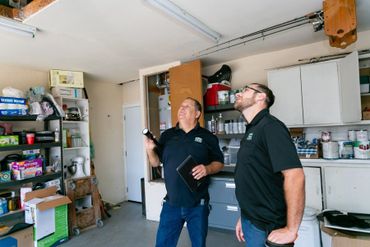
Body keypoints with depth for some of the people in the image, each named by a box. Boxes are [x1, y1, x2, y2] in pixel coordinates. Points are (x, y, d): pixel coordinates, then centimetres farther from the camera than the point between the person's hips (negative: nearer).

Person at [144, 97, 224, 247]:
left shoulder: (207, 137, -2)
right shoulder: (167, 135, 4)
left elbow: (219, 163, 3)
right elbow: (156, 162, 7)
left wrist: (207, 169, -18)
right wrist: (150, 150, -14)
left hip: (198, 204, -1)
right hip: (171, 203, 2)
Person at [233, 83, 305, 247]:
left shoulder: (270, 127, -19)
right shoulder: (252, 130, 9)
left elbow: (295, 176, -27)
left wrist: (291, 230, -22)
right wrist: (244, 217, 15)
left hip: (266, 227, -8)